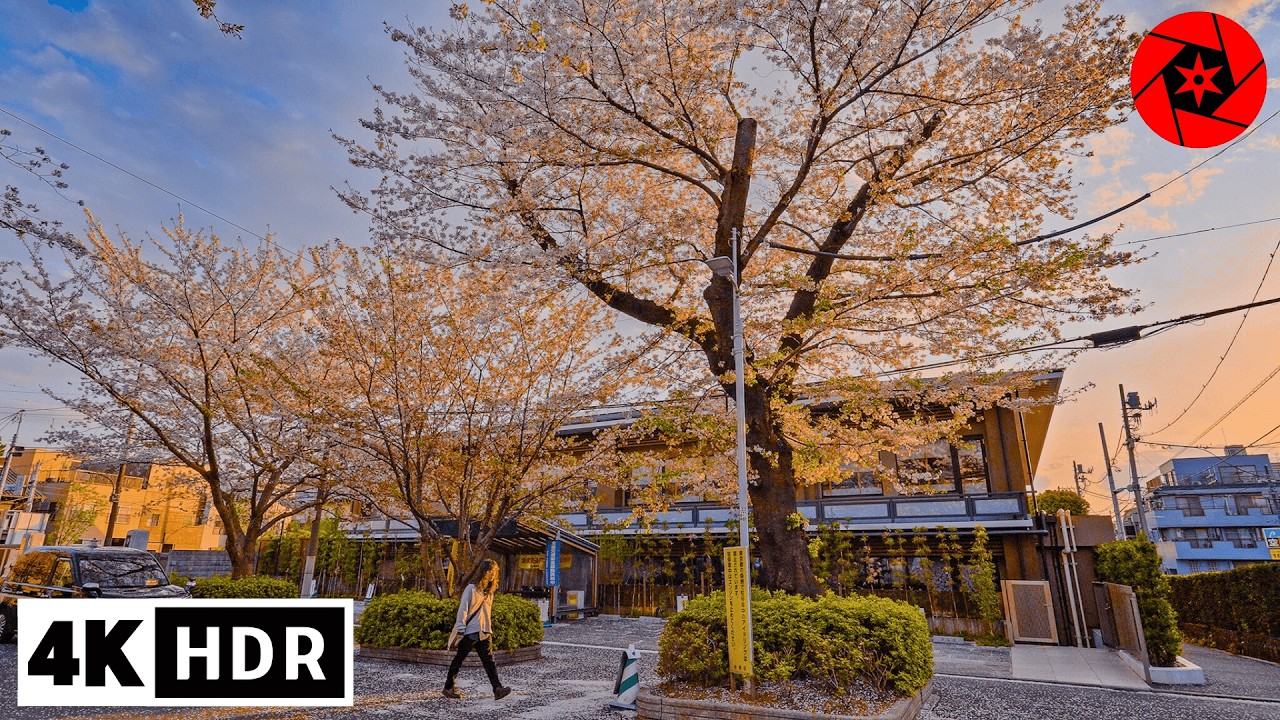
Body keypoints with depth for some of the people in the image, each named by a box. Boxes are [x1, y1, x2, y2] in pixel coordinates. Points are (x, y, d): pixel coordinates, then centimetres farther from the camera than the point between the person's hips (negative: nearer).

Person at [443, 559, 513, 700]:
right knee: (459, 659, 8)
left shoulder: (490, 591, 11)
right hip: (469, 632, -6)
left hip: (483, 633, 6)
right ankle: (448, 687, 22)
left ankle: (497, 689, -13)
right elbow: (463, 609, -11)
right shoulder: (471, 589, -10)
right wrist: (460, 630, -14)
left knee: (488, 661, -4)